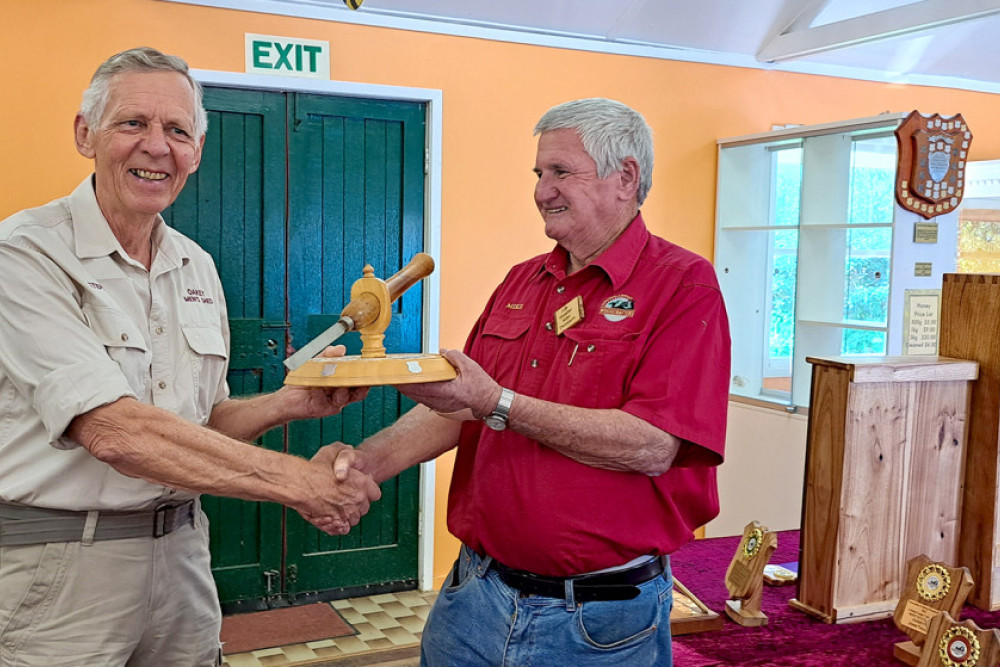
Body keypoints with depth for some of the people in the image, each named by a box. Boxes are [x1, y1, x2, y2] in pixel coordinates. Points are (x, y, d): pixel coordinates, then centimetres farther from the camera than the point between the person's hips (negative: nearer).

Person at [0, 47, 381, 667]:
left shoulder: (198, 266, 7)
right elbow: (111, 430, -24)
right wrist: (299, 481, -23)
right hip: (59, 566, -6)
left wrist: (291, 403, -5)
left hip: (181, 548, 6)